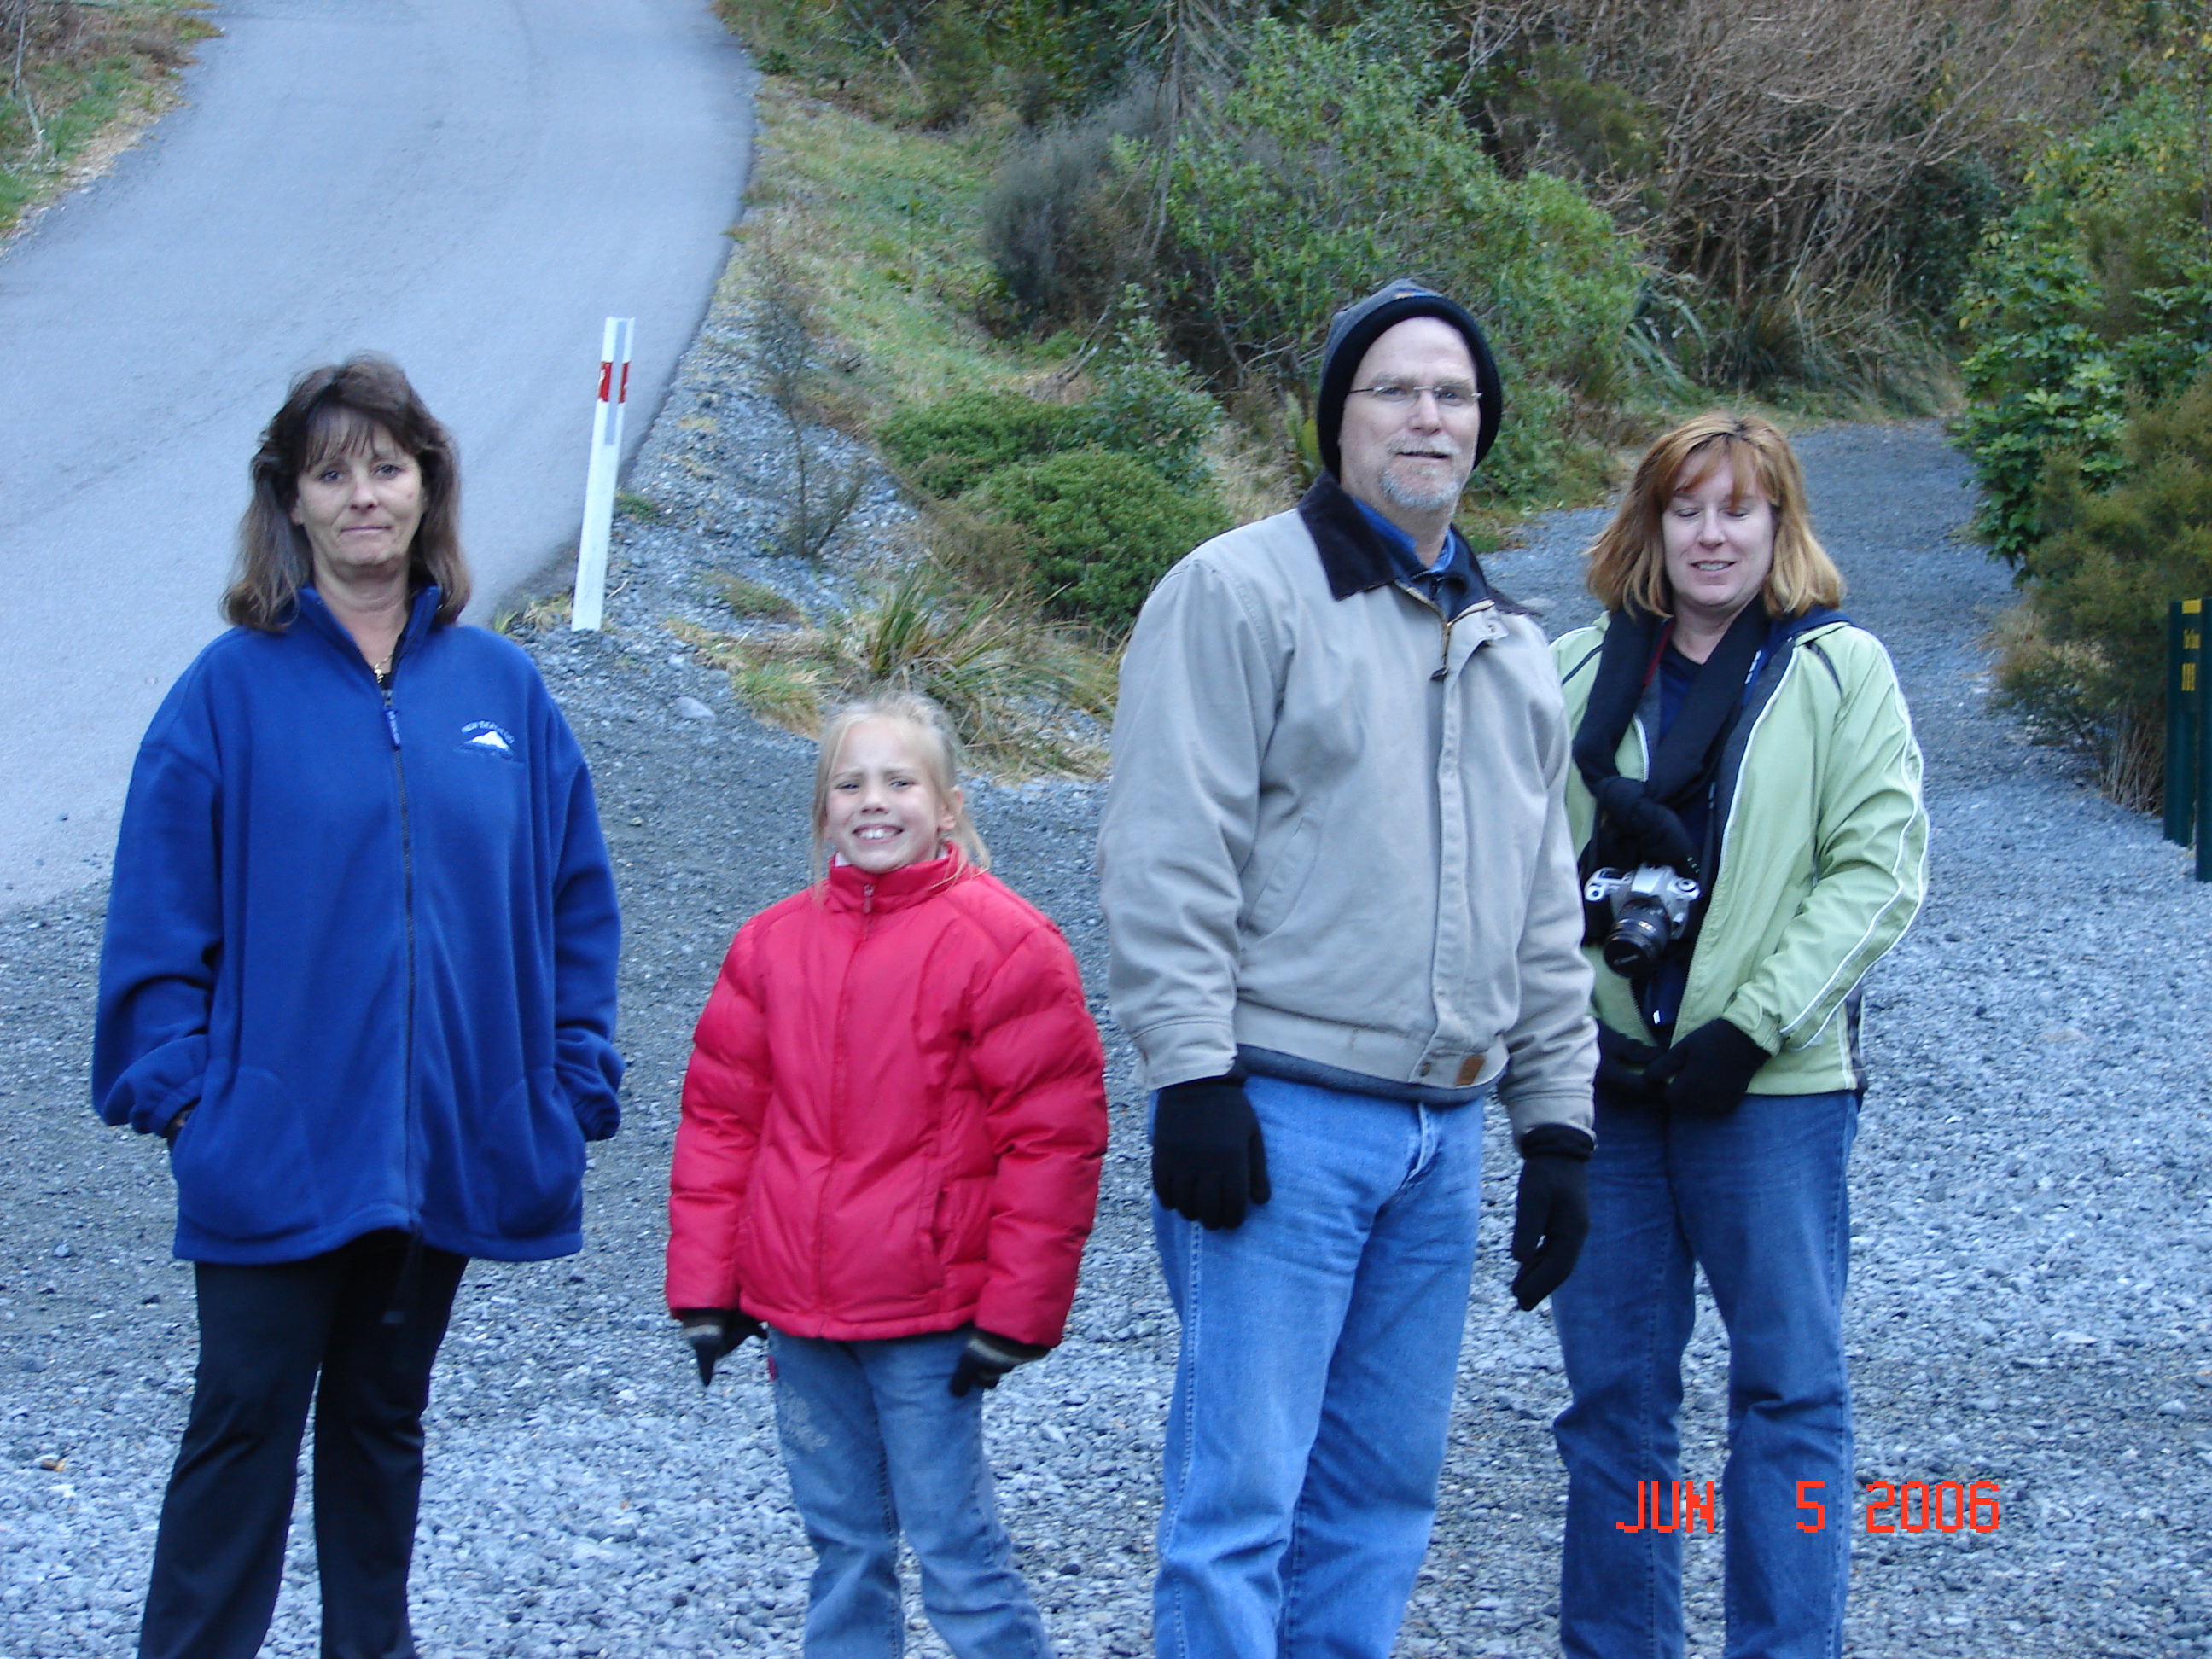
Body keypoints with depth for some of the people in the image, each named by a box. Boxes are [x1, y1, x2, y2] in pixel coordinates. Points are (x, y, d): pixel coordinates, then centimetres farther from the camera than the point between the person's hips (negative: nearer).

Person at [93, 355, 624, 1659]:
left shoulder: (501, 686, 3)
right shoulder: (233, 689, -5)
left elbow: (575, 899, 6)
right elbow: (161, 914, -5)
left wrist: (576, 1081, 0)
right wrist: (176, 1086, -12)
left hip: (449, 1144, 3)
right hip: (274, 1145, -3)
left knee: (385, 1416, 17)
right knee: (245, 1424, 2)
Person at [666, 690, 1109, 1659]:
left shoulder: (1000, 943, -8)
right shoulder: (772, 944, 7)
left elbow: (1054, 1138, -9)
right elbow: (719, 1119, 11)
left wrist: (1013, 1315, -11)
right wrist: (705, 1287, 6)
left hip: (928, 1322, -5)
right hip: (798, 1319, 5)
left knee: (954, 1548, -3)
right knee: (842, 1544, 15)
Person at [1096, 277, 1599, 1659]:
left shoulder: (1508, 646, 19)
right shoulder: (1243, 590, -4)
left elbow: (1546, 908, 22)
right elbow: (1169, 859, -10)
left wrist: (1559, 1121, 16)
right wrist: (1192, 1077, -16)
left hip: (1441, 1131, 7)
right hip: (1285, 1117, -7)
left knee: (1386, 1484, 10)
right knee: (1242, 1488, -7)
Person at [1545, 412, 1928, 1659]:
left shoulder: (1839, 669, 1)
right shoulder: (1578, 672, 8)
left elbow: (1880, 871, -5)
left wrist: (1752, 1025, -12)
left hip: (1771, 1085, -3)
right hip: (1604, 1077, 3)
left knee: (1791, 1381, 0)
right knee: (1612, 1385, 9)